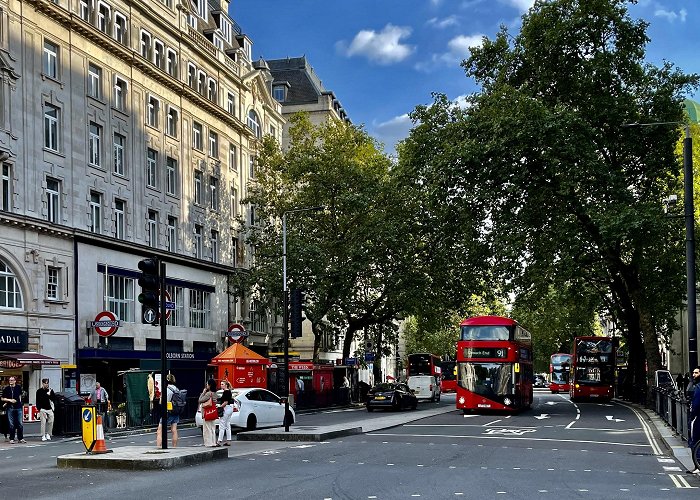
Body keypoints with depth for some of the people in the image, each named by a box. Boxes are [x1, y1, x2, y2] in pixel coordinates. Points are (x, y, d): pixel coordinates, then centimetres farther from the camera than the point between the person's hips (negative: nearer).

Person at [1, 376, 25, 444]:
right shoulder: (6, 389, 1)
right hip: (10, 408, -1)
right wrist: (10, 400, -12)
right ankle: (11, 439, 7)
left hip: (18, 408, 1)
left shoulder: (18, 388, 7)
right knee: (11, 424, 0)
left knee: (20, 424, 1)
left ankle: (20, 438, 9)